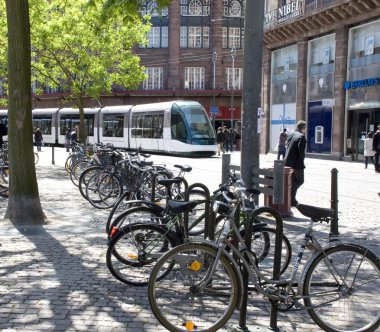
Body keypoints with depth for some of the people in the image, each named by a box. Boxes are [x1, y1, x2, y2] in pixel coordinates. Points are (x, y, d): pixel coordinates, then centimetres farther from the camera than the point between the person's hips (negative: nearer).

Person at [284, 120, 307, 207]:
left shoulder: (290, 135, 9)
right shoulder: (301, 136, -15)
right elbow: (301, 151, -20)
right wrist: (302, 160, -9)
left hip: (288, 162, 8)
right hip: (297, 163, -8)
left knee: (293, 181, 17)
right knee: (300, 180, 7)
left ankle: (292, 200, 17)